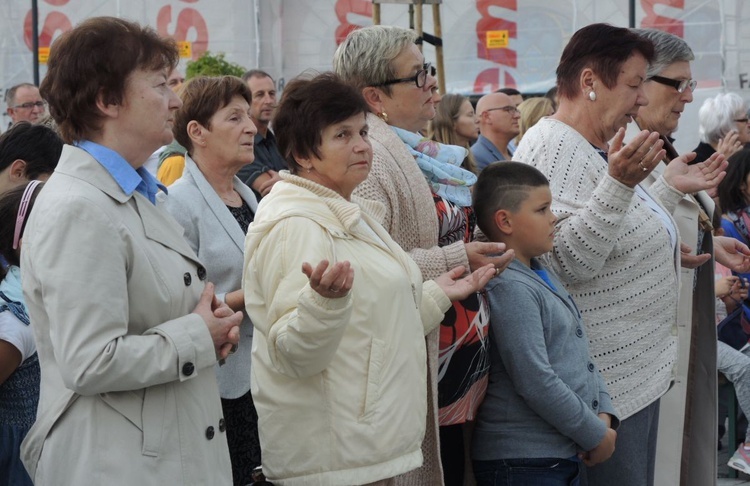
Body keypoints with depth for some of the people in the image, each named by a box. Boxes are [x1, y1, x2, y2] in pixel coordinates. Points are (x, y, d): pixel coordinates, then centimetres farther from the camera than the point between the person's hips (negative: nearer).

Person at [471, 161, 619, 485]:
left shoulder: (544, 274, 13)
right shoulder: (509, 288, -17)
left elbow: (580, 354, 19)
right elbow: (536, 383, -22)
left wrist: (604, 414, 4)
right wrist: (596, 435, -12)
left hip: (563, 456, 9)